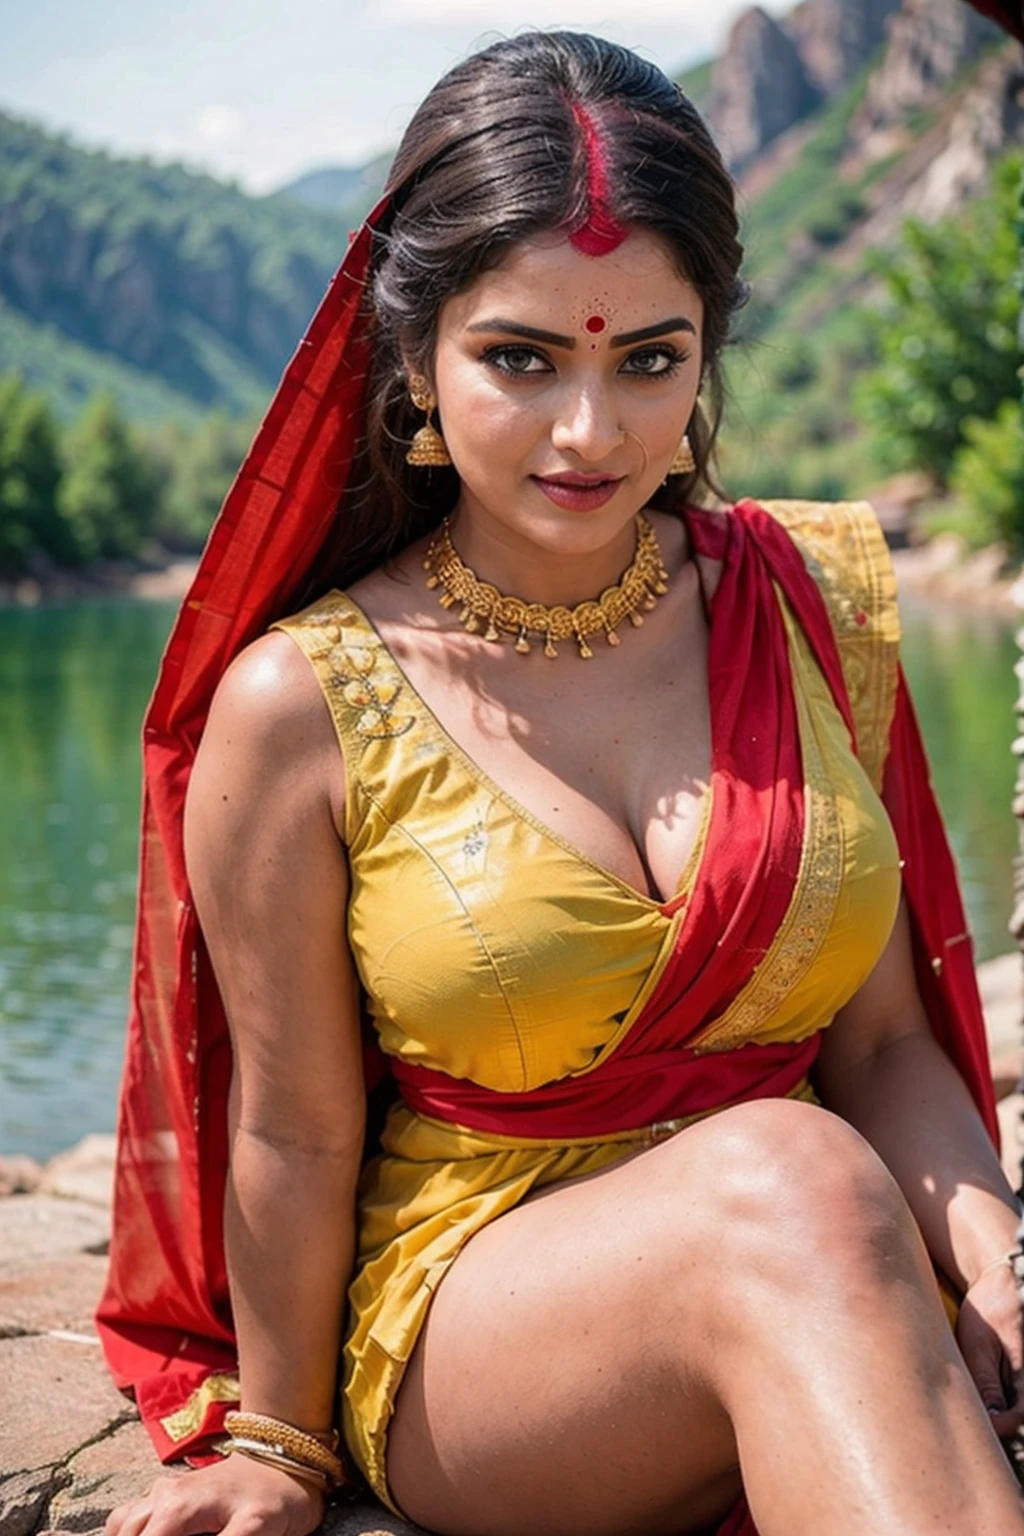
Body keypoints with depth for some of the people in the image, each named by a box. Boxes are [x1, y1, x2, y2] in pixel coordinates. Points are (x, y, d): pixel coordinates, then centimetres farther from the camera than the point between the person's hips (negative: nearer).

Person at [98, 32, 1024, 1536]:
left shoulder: (818, 607, 2)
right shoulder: (297, 708, -8)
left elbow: (885, 1042, 5)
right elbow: (294, 1137, -1)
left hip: (797, 1310, 2)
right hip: (465, 1340, -1)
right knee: (787, 1175, -34)